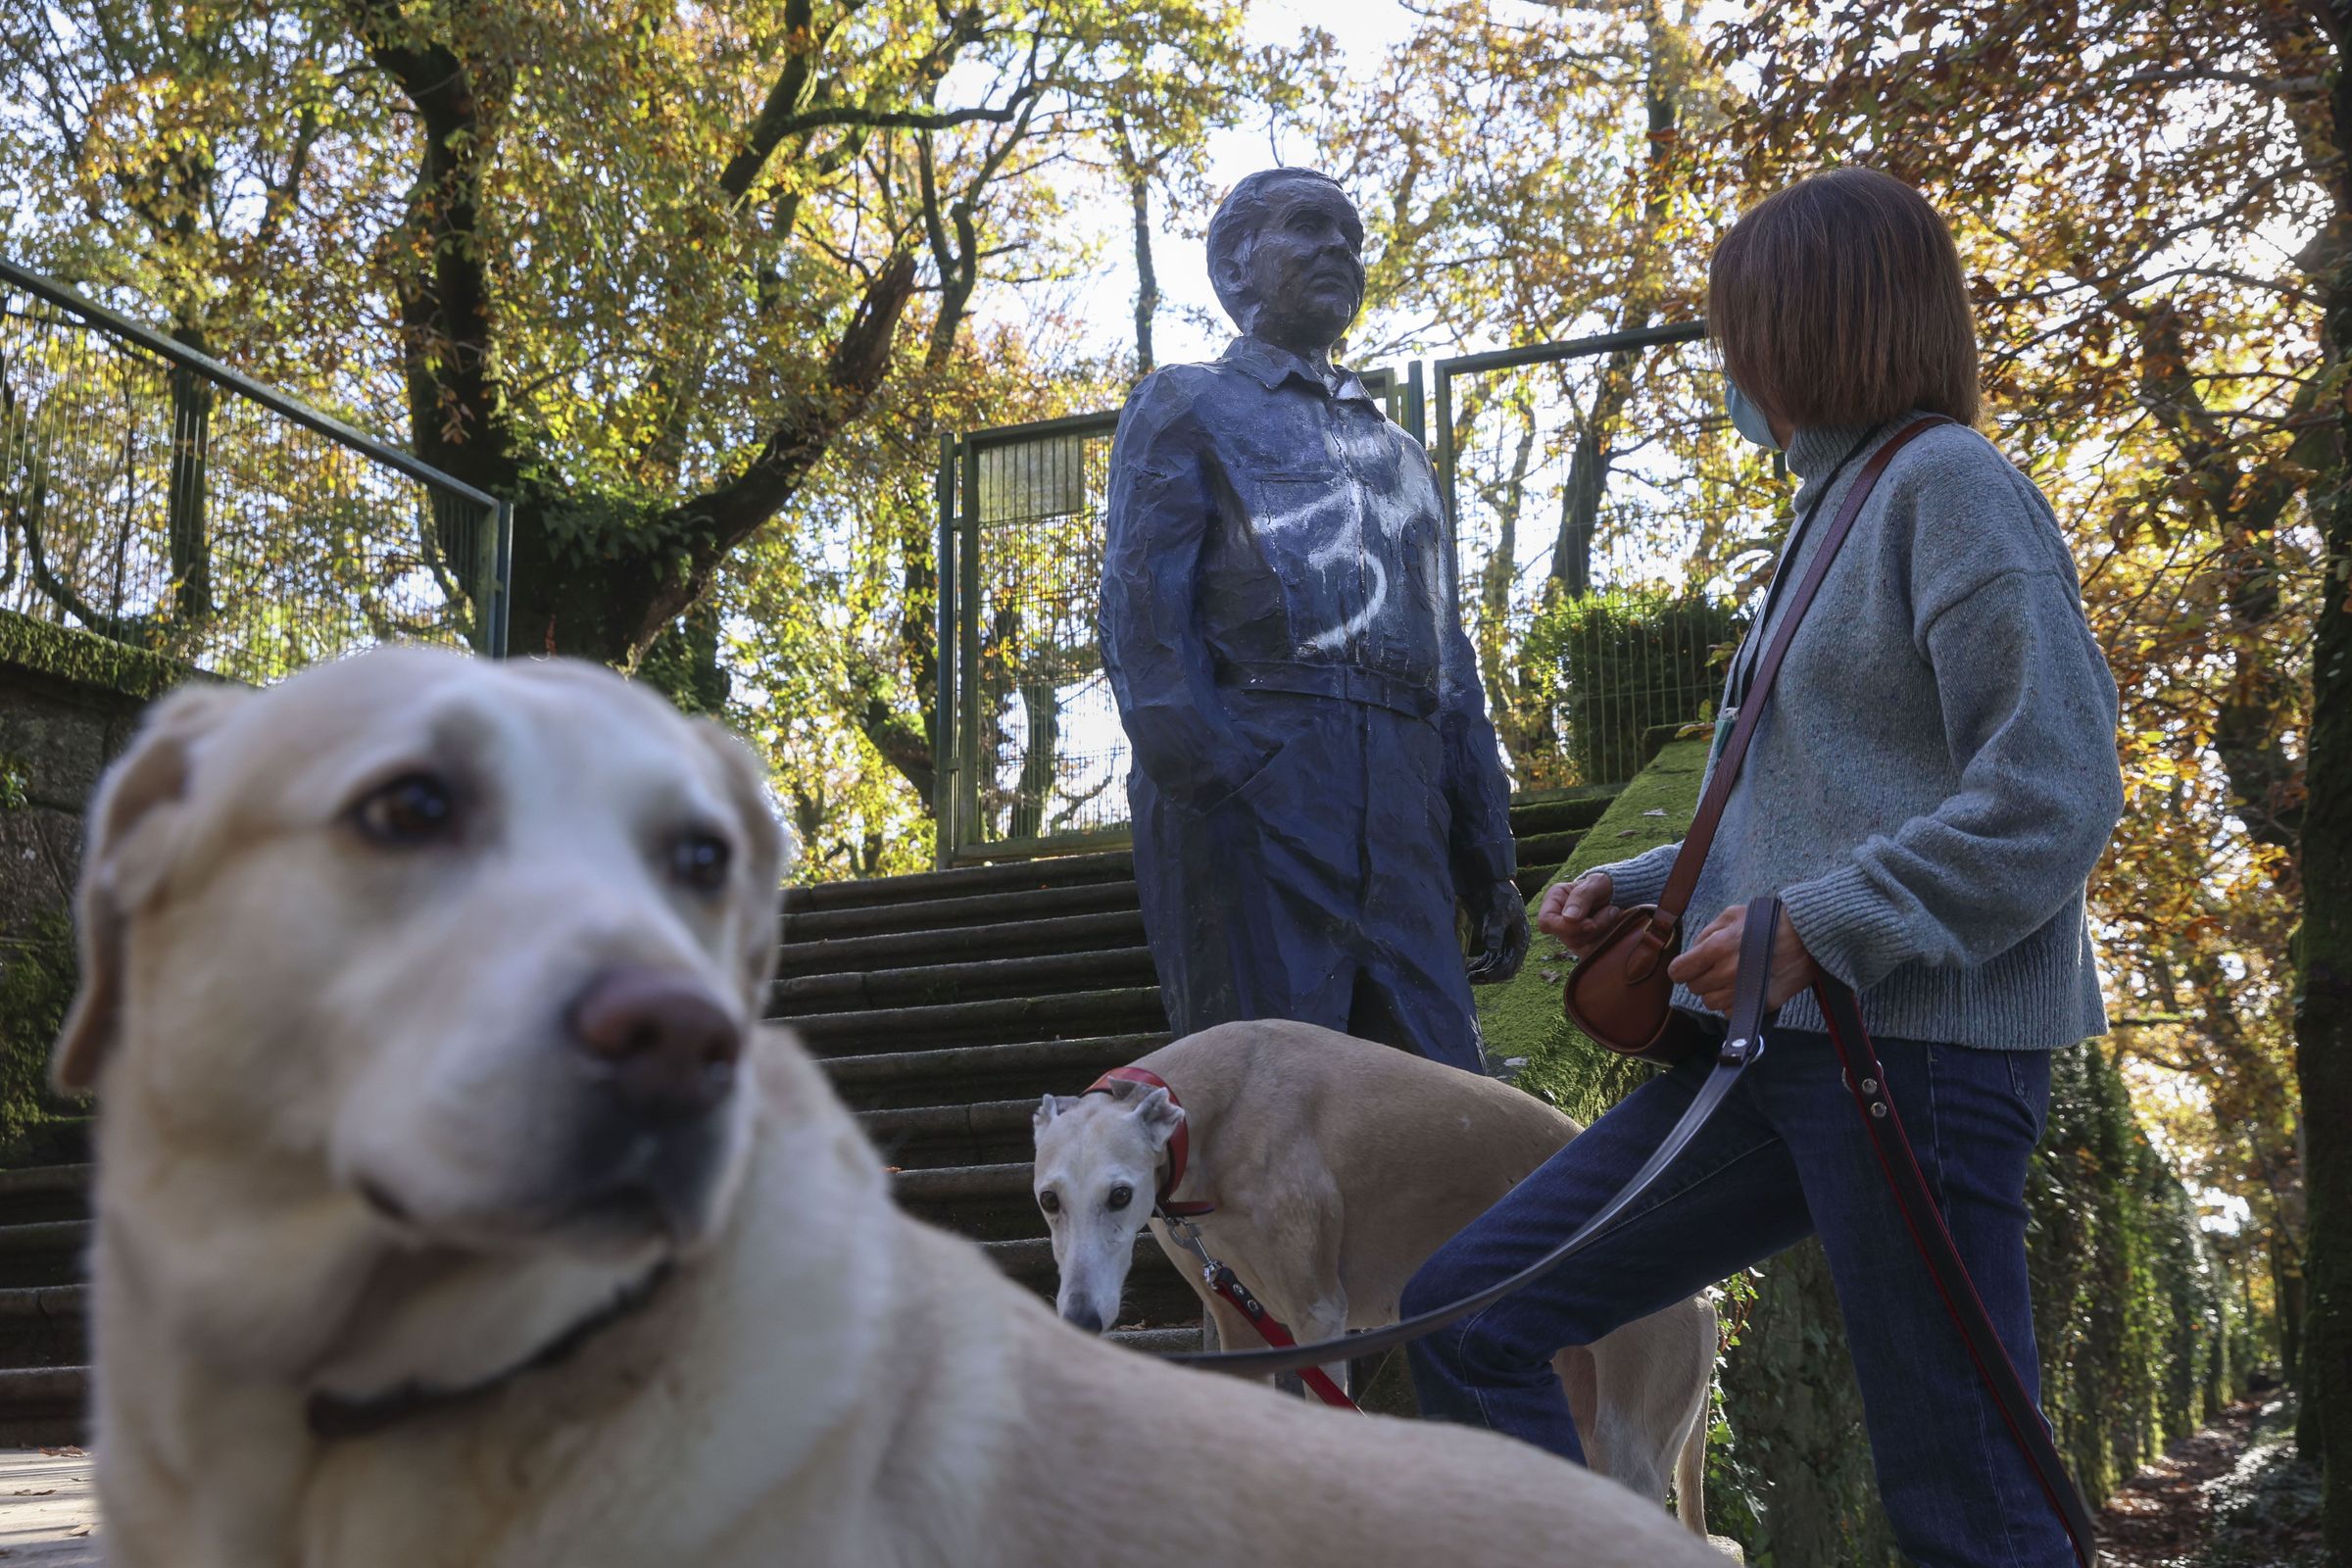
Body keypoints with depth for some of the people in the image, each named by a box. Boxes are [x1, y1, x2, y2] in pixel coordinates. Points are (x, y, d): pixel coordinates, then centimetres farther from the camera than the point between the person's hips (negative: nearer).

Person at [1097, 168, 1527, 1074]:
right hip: (1251, 787, -5)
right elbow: (1140, 621, -1)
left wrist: (1489, 867, 18)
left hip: (1400, 822, 6)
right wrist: (1207, 785, -16)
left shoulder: (1397, 453, 32)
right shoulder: (1187, 407, 14)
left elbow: (1453, 670, 27)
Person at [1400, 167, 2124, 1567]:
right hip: (1779, 1039, 9)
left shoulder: (1950, 484, -6)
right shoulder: (1836, 507, 22)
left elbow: (2057, 795, -16)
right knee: (1470, 1309, 2)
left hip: (1918, 1043, -9)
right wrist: (1640, 888, 13)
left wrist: (1818, 929, -21)